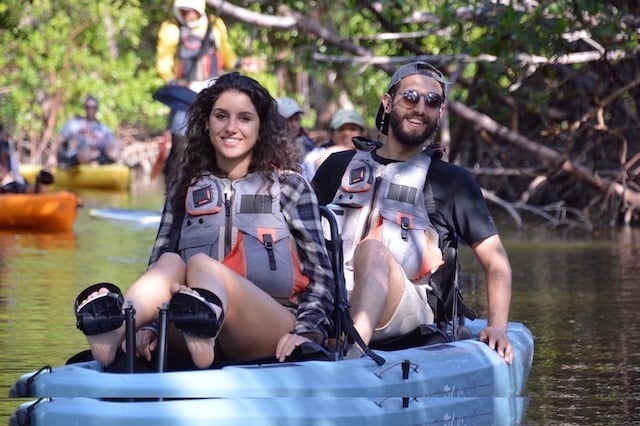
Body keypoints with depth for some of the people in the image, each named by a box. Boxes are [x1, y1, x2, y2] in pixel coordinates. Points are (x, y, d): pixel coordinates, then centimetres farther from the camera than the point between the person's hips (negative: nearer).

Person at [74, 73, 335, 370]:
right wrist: (147, 325, -6)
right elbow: (157, 268, 12)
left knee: (200, 264, -31)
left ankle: (204, 321, -71)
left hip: (274, 331, -2)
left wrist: (307, 332, -8)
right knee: (170, 263, -28)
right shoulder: (187, 188, 20)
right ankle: (112, 331, -63)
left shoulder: (288, 186, 15)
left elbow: (320, 272, 9)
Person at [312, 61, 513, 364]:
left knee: (372, 249, -34)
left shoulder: (451, 181, 18)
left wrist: (497, 327, -3)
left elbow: (495, 259, 13)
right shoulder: (339, 166, 25)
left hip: (406, 312, -3)